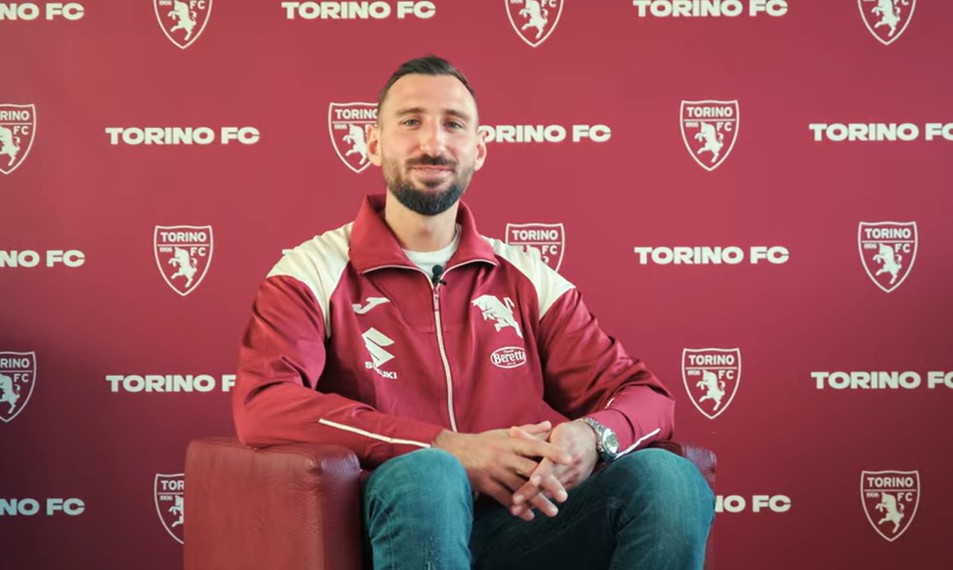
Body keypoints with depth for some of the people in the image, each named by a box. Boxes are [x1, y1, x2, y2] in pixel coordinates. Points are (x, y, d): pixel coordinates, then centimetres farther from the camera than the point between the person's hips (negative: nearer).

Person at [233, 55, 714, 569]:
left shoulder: (527, 278, 15)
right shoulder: (313, 273, 4)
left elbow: (641, 393, 12)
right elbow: (261, 405, -13)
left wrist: (593, 436, -15)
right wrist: (448, 448, -21)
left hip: (526, 528, 4)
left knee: (668, 477, -24)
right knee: (427, 474, -37)